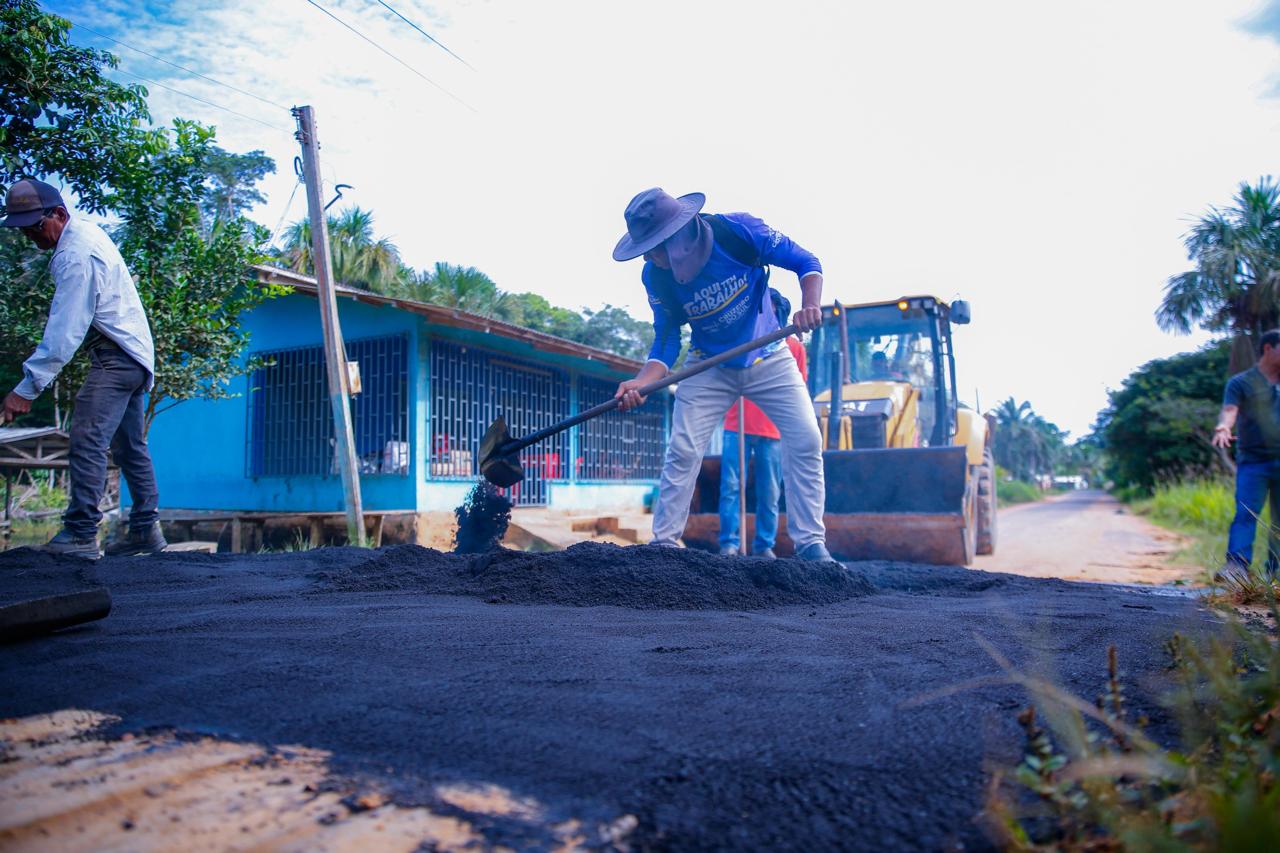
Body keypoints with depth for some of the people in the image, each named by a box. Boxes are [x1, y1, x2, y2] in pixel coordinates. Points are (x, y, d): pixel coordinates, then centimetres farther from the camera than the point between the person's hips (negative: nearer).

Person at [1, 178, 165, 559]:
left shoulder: (76, 256, -19)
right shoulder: (85, 230, 11)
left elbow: (65, 330, -24)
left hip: (116, 356, -11)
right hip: (134, 354, 11)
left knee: (87, 439, -17)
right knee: (129, 445, 12)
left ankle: (80, 534, -20)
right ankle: (145, 530, 17)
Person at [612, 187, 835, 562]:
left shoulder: (738, 230, -24)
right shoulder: (655, 277, -17)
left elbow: (806, 262, -15)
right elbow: (666, 341, -11)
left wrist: (811, 304, -35)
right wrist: (641, 381, -29)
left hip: (768, 359, -1)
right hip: (709, 367, 1)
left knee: (806, 440, -11)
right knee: (682, 451, -8)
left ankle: (810, 544, -1)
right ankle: (663, 543, 4)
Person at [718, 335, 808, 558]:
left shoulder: (794, 346, 7)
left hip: (773, 431, 0)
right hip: (737, 427, 0)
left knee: (769, 493, 2)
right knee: (731, 487, -4)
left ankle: (764, 545, 11)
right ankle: (729, 543, 0)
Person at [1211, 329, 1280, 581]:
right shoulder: (1241, 382, 0)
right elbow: (1229, 410, -14)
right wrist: (1223, 426, -35)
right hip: (1252, 461, -4)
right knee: (1246, 513, -14)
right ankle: (1237, 564, -21)